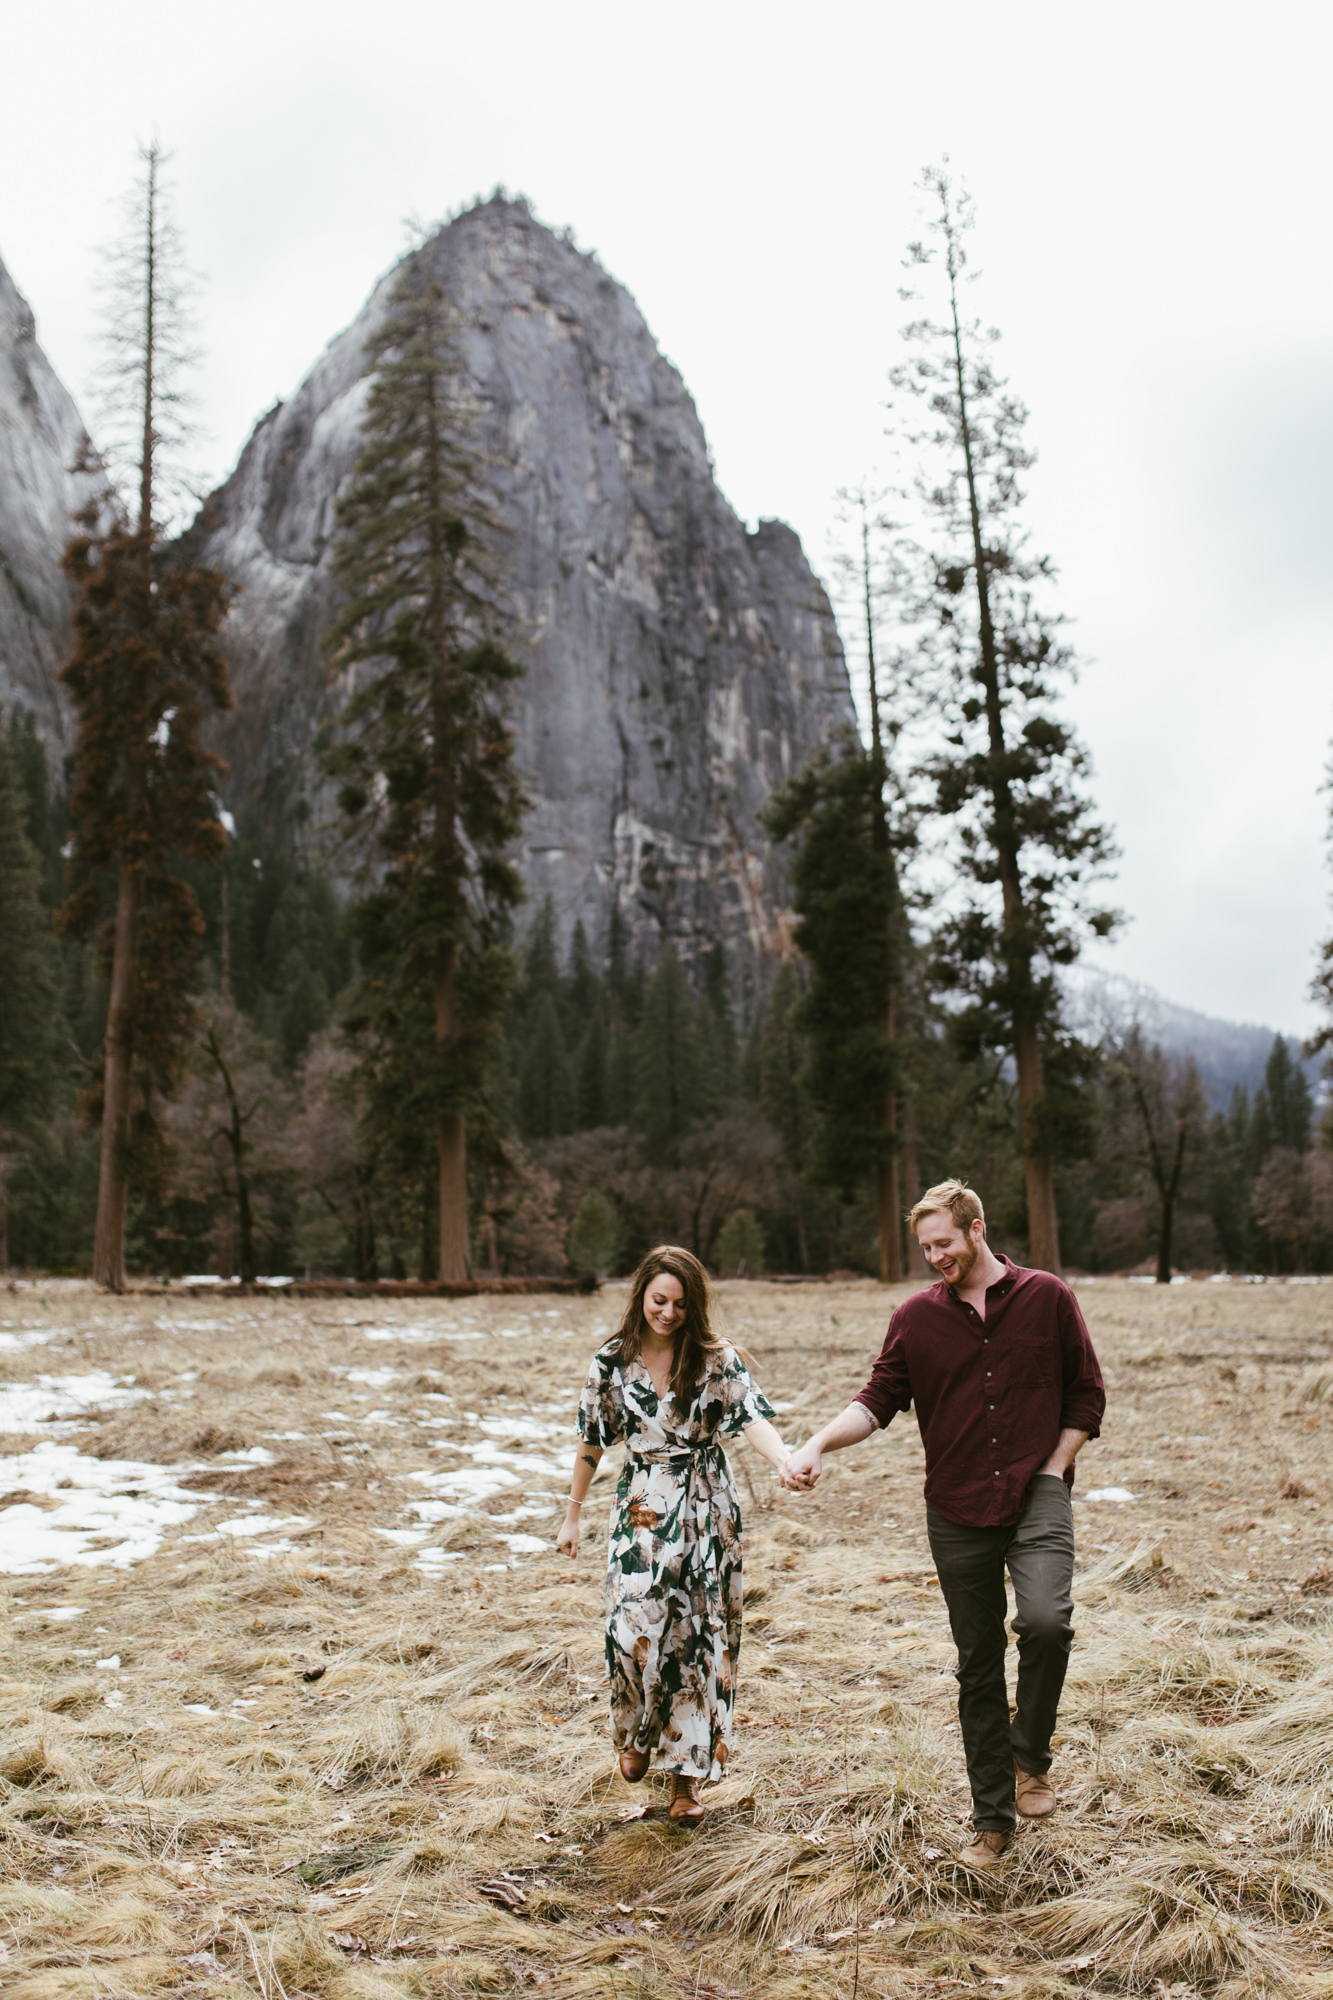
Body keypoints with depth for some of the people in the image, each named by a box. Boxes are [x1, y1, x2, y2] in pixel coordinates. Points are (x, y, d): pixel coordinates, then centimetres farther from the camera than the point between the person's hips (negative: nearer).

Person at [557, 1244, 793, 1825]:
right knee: (635, 1628, -8)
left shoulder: (717, 1360, -6)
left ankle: (685, 1767, 17)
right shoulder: (612, 1361, -2)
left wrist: (787, 1463, -40)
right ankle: (636, 1733, 23)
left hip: (706, 1511, 0)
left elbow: (752, 1419, -20)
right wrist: (572, 1514, 13)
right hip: (641, 1511, 1)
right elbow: (592, 1441, 9)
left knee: (699, 1634, 2)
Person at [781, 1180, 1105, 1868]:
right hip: (957, 1512, 2)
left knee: (1044, 1619, -25)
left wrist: (1054, 1471, -3)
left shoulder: (1047, 1298, 0)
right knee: (977, 1663, 8)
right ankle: (991, 1818, 22)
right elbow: (877, 1400, 0)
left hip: (1036, 1495, -2)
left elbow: (1086, 1394, 6)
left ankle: (1030, 1757, 2)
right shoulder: (916, 1317, 3)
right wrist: (819, 1444, -16)